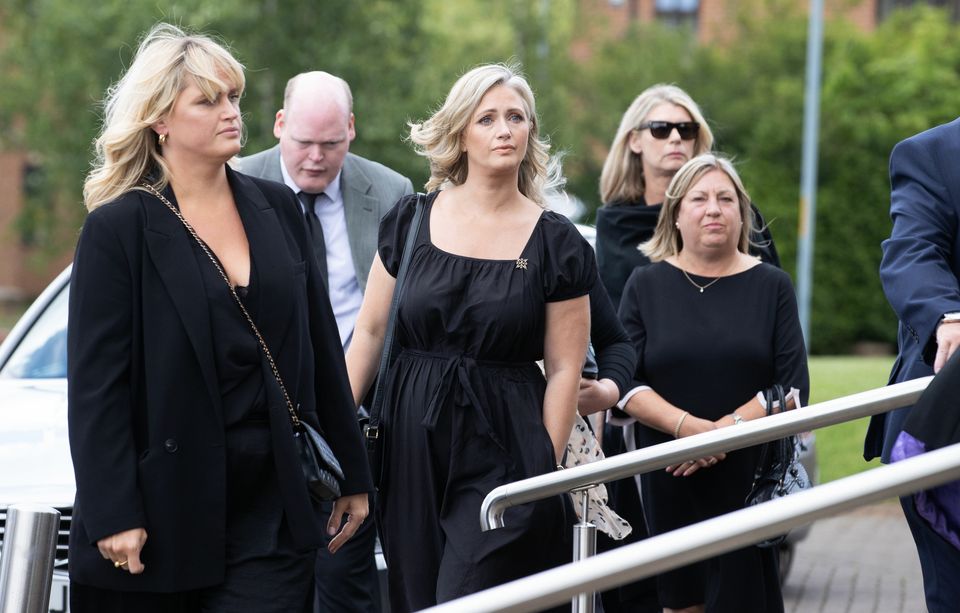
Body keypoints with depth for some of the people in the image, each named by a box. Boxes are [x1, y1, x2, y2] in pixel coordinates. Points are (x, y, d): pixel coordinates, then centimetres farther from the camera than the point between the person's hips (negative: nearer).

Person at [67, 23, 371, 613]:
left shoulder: (277, 208, 9)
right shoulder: (118, 228, -5)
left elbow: (323, 352, 13)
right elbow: (95, 384, -9)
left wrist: (354, 474, 13)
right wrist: (113, 517, -15)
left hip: (273, 505, 4)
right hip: (167, 514, -3)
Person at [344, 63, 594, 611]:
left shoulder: (556, 243, -1)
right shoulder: (412, 221, 4)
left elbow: (564, 370, 0)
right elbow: (370, 334, 8)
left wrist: (545, 474, -5)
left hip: (503, 448, -2)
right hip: (412, 443, 3)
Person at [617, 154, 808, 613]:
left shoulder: (771, 286, 7)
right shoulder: (646, 286, 8)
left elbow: (792, 387, -1)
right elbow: (626, 383, 0)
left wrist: (728, 429, -15)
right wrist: (687, 426, -16)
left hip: (750, 477, -1)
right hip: (669, 476, 1)